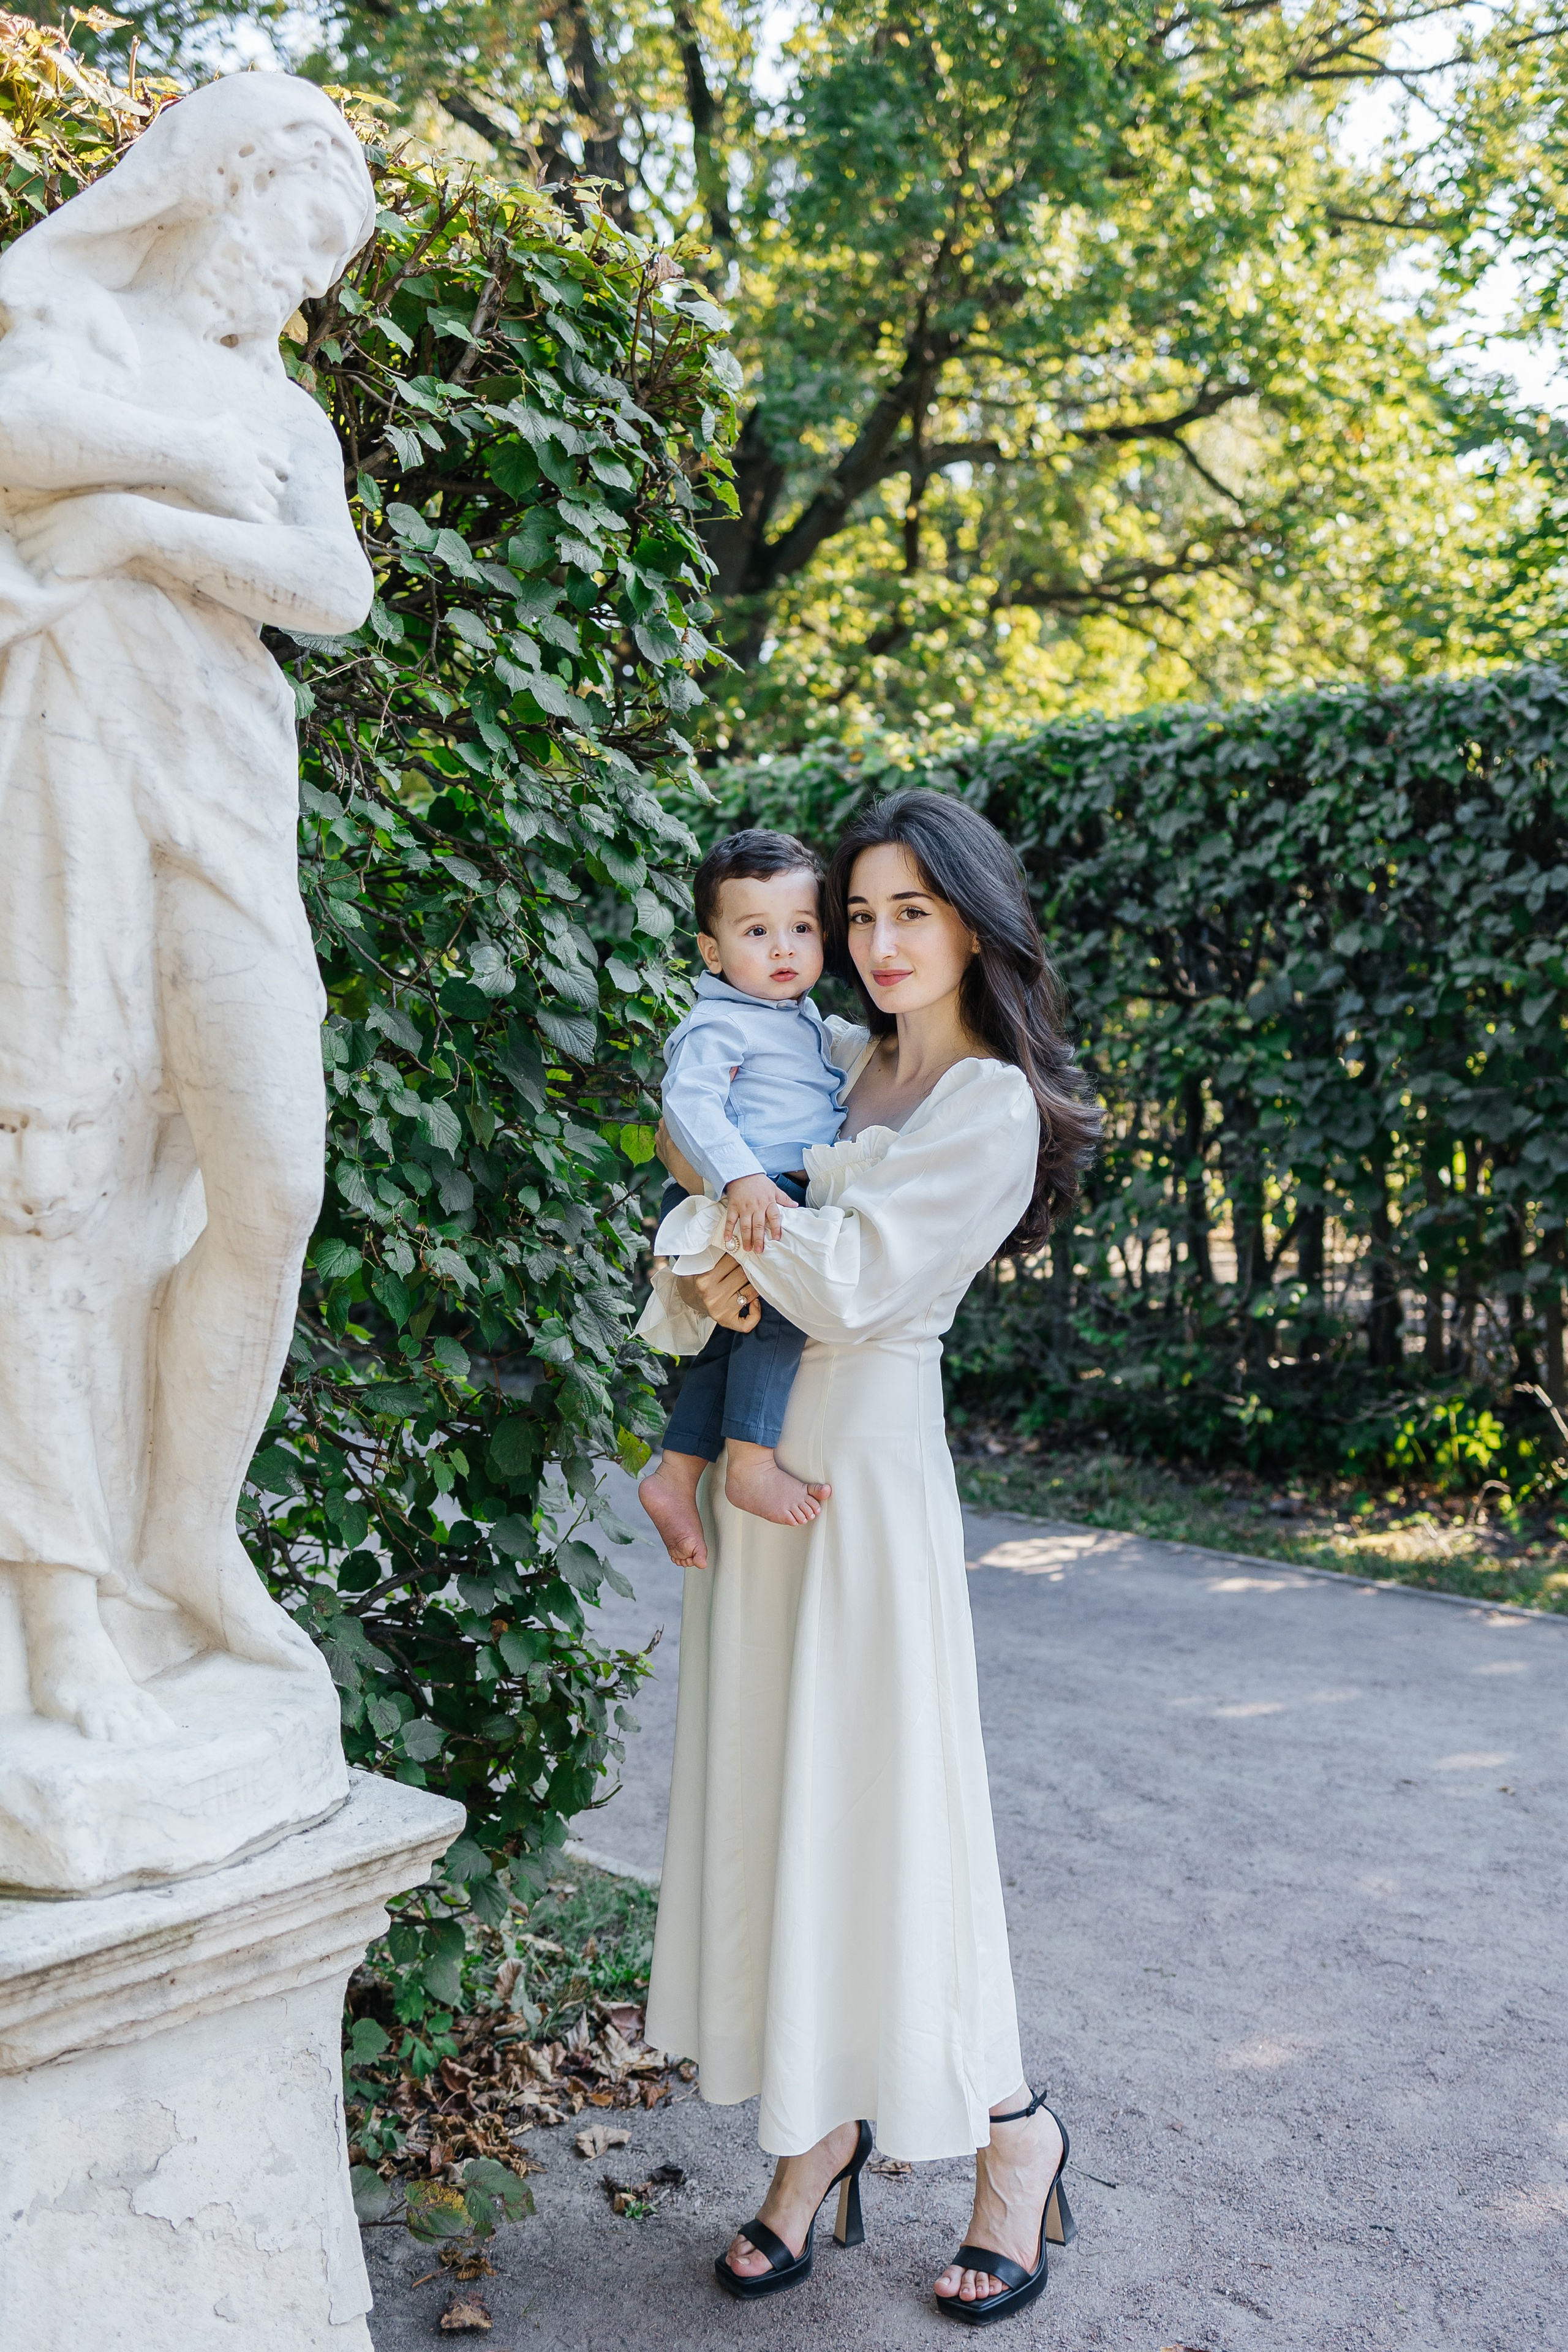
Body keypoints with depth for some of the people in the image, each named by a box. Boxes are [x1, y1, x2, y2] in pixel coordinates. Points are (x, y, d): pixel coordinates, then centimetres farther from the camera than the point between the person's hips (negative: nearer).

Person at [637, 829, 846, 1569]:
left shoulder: (808, 1022, 20)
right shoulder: (718, 1025, -11)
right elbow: (691, 1102, -25)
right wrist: (742, 1179, -36)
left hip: (784, 1201, 9)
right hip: (729, 1205, -9)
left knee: (732, 1344, 9)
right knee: (781, 1305, -24)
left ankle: (675, 1476, 15)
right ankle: (752, 1464, -18)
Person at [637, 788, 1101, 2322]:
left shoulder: (991, 1106, -8)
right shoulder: (831, 1065, 12)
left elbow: (849, 1283, -16)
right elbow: (684, 1266, 8)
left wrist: (723, 1186, -5)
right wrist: (702, 1268, -14)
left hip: (866, 1461, -7)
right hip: (751, 1457, 7)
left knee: (883, 1800, -1)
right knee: (769, 1794, 10)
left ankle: (1009, 2130, 19)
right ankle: (818, 2129, 24)